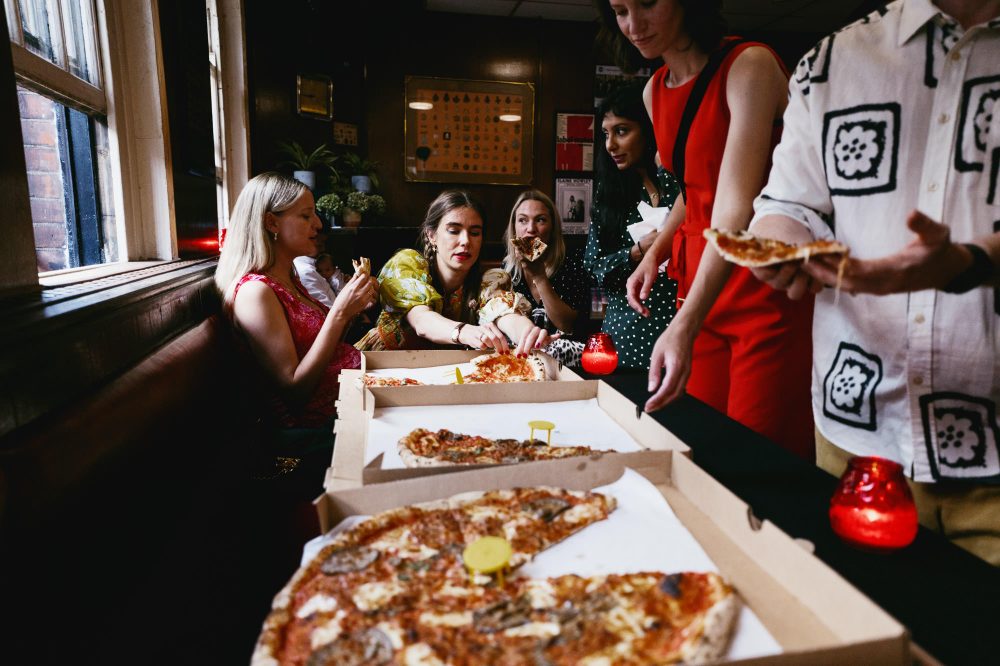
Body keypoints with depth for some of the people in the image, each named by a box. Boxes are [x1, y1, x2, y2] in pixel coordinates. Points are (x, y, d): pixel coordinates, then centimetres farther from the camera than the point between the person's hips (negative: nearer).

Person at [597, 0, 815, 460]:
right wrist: (654, 254, 5)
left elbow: (735, 205, -24)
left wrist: (685, 326, -34)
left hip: (767, 288, -6)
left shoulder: (750, 66, -12)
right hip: (699, 284, 7)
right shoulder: (654, 91, 10)